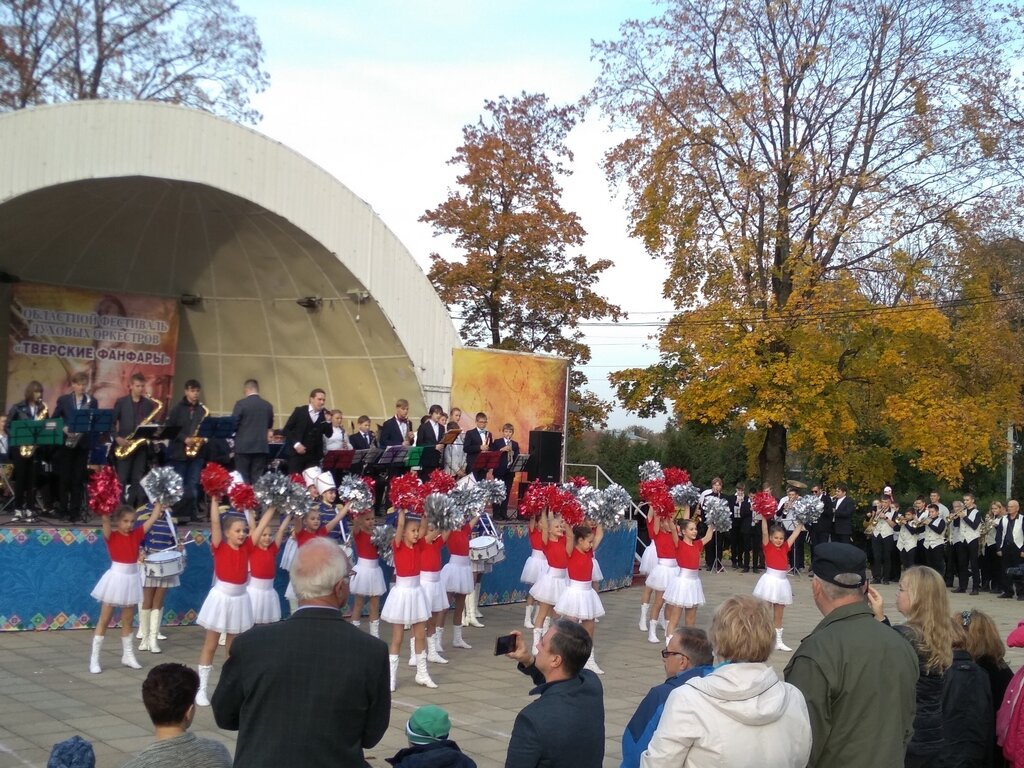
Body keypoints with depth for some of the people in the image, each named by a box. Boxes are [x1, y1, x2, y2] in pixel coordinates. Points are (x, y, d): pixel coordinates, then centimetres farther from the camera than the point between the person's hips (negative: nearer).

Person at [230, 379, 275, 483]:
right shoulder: (268, 405, 6)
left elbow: (233, 424, -7)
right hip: (262, 447, 4)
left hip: (243, 446, -4)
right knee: (258, 479, 4)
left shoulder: (241, 404, -8)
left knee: (242, 479, 1)